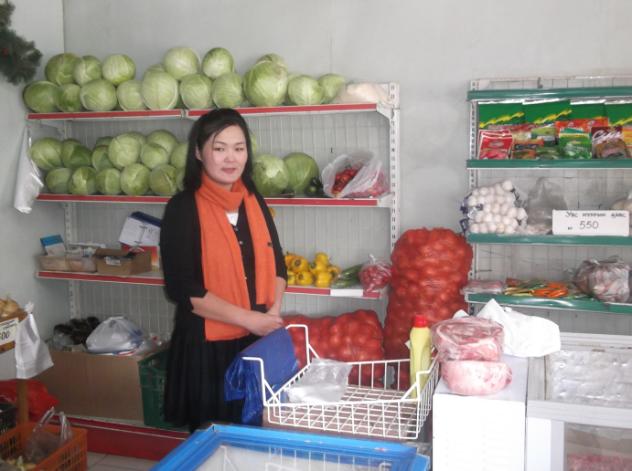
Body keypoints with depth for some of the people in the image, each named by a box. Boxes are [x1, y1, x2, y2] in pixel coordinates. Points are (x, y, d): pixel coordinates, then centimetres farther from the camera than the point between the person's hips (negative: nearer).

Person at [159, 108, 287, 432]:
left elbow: (275, 262, 12)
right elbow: (182, 289, -16)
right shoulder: (183, 208, -11)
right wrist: (249, 318, -17)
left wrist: (274, 311, -6)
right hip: (207, 345, -5)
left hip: (258, 341, 5)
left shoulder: (253, 200, 6)